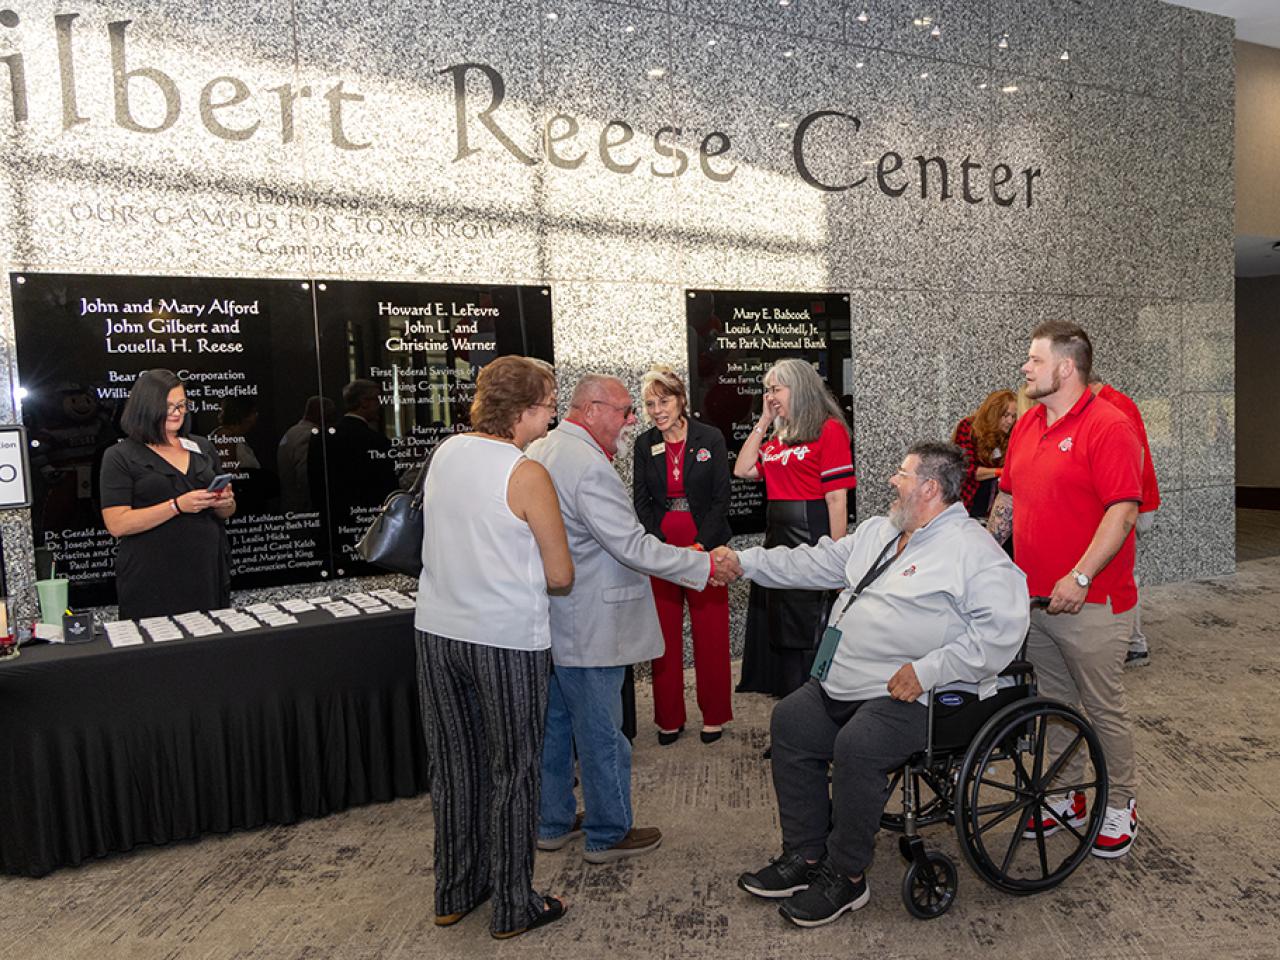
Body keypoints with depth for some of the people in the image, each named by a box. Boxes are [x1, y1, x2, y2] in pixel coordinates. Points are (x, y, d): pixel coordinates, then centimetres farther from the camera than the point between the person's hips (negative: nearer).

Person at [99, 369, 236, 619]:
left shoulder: (203, 447, 12)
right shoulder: (120, 457, -1)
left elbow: (226, 513, 19)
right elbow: (117, 525, -11)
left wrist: (224, 503, -3)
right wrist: (178, 505, -19)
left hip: (208, 572, 4)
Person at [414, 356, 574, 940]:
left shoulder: (444, 452, 3)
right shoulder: (526, 475, -15)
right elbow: (560, 577, -10)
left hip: (437, 629, 6)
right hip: (507, 638, -6)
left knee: (452, 764, 17)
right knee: (513, 771, 9)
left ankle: (454, 893, 32)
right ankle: (512, 907, 22)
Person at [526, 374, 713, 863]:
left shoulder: (538, 451, 8)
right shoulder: (589, 466, -23)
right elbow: (632, 547, -25)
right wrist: (705, 565, -19)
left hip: (546, 619, 10)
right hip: (585, 630, -10)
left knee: (554, 723, 20)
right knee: (600, 733, 5)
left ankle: (554, 822, 34)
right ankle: (607, 834, 21)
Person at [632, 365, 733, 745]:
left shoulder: (710, 438, -1)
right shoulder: (644, 444, 7)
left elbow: (721, 498, -3)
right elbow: (641, 500, 5)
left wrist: (700, 546, -14)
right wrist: (660, 545, -10)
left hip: (705, 546, -2)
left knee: (710, 634, 3)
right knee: (664, 635, 5)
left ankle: (713, 715, 18)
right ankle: (669, 718, 17)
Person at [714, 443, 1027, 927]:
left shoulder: (973, 549, -11)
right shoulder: (877, 532, 16)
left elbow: (1001, 631, -20)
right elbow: (816, 563, 18)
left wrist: (927, 670, -24)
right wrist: (744, 561, 12)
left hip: (907, 694, -9)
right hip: (844, 686, 9)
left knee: (856, 746, -28)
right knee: (790, 722, 1)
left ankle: (845, 877, -5)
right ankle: (805, 856, 12)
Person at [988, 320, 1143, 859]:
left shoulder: (1108, 427, -13)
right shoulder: (1026, 426, 11)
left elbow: (1123, 511, -20)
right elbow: (1007, 498, 19)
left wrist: (1080, 577, -25)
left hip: (1089, 604, -7)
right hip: (1033, 597, 7)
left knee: (1103, 708, 6)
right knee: (1053, 703, 16)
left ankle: (1119, 805, 24)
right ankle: (1066, 797, 29)